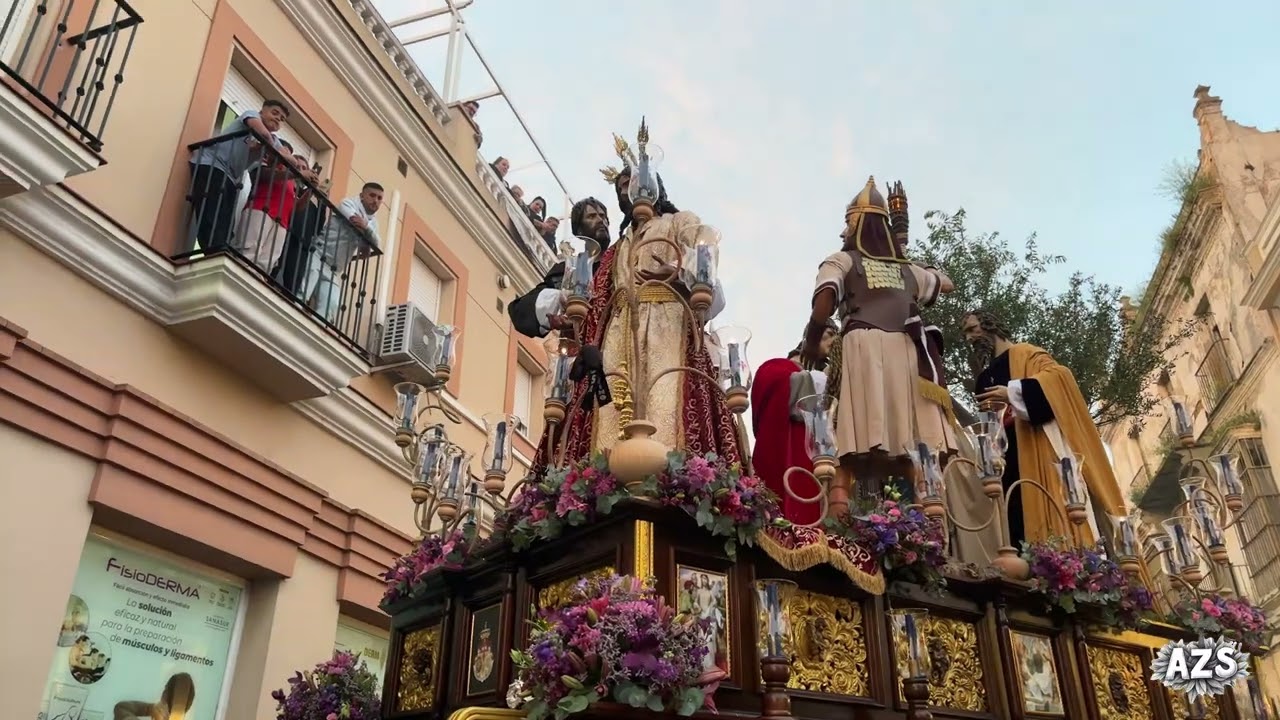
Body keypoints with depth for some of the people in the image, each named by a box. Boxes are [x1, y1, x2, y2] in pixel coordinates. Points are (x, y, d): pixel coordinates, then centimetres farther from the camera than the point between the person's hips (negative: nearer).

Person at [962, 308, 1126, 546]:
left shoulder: (1023, 353, 6)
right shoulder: (984, 379, 24)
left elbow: (1058, 374, -12)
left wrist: (1013, 393, -17)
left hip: (1038, 450, -6)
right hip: (1007, 460, 6)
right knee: (1019, 524, -4)